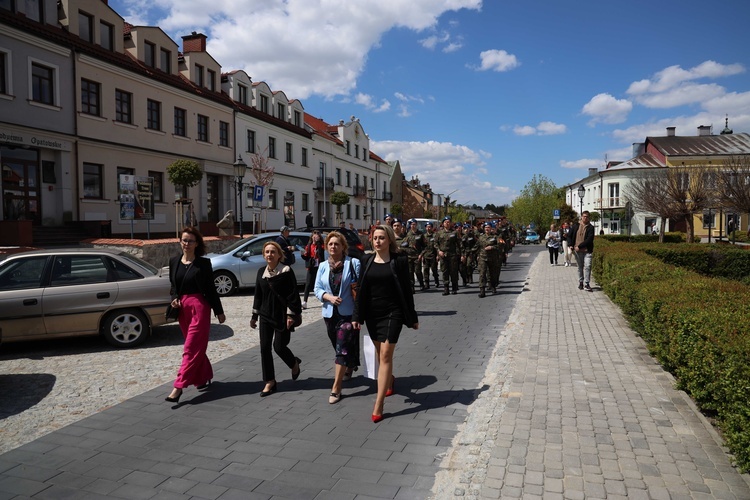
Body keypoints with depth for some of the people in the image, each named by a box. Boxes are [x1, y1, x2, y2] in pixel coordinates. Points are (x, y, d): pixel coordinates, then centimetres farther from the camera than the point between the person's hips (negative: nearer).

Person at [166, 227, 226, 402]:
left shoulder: (203, 263, -4)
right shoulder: (174, 261, 8)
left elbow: (211, 288, -1)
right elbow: (173, 285, 17)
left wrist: (219, 311, 1)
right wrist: (174, 299, -4)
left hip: (199, 306, -5)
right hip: (182, 308, 5)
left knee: (191, 348, -6)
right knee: (196, 347, 15)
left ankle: (178, 387, -7)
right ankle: (204, 378, 30)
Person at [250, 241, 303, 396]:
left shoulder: (286, 271, -10)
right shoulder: (261, 272, 5)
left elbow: (293, 295, -11)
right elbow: (258, 295, 12)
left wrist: (291, 315, -16)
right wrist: (254, 315, 14)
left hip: (282, 316, -5)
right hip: (266, 315, 5)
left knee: (279, 346, -3)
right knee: (264, 347, 3)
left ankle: (294, 363, 31)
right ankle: (270, 382, 14)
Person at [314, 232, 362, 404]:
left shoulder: (353, 263, -7)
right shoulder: (323, 266, 7)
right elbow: (317, 289, 5)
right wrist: (329, 297, -14)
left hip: (348, 313, -5)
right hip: (330, 313, 5)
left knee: (342, 349, -8)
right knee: (339, 347, 18)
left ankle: (336, 388, -4)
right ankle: (349, 367, 47)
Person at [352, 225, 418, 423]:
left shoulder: (399, 260, -5)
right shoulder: (367, 260, 4)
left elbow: (406, 289, -3)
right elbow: (361, 289, 5)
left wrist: (412, 317, -1)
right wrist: (357, 315, 1)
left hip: (392, 313, -4)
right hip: (372, 314, 4)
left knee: (385, 355, -8)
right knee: (380, 354, 17)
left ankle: (378, 405, -6)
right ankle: (390, 381, 46)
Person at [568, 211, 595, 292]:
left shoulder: (590, 227, -1)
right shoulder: (575, 226, 8)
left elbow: (589, 240, -11)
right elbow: (570, 236, 14)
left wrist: (579, 246, -16)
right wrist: (570, 245, -2)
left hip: (587, 251, -3)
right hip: (577, 250, 3)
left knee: (587, 266, -11)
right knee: (580, 267, 12)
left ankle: (586, 284, -7)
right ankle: (580, 282, 23)